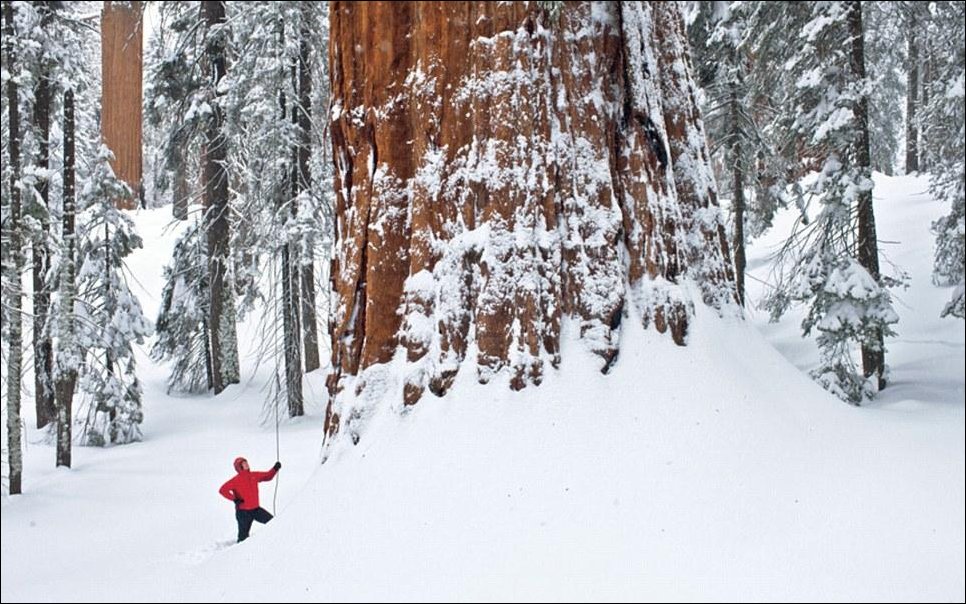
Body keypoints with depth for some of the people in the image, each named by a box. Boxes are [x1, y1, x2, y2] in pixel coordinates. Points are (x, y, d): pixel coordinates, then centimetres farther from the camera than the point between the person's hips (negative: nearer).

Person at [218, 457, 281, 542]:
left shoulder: (254, 476, 5)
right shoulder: (236, 480, -12)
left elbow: (268, 476, 17)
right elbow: (223, 490, -17)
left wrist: (275, 469, 1)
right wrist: (234, 499, -23)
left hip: (255, 509, 5)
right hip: (243, 512, -5)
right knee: (243, 536, 1)